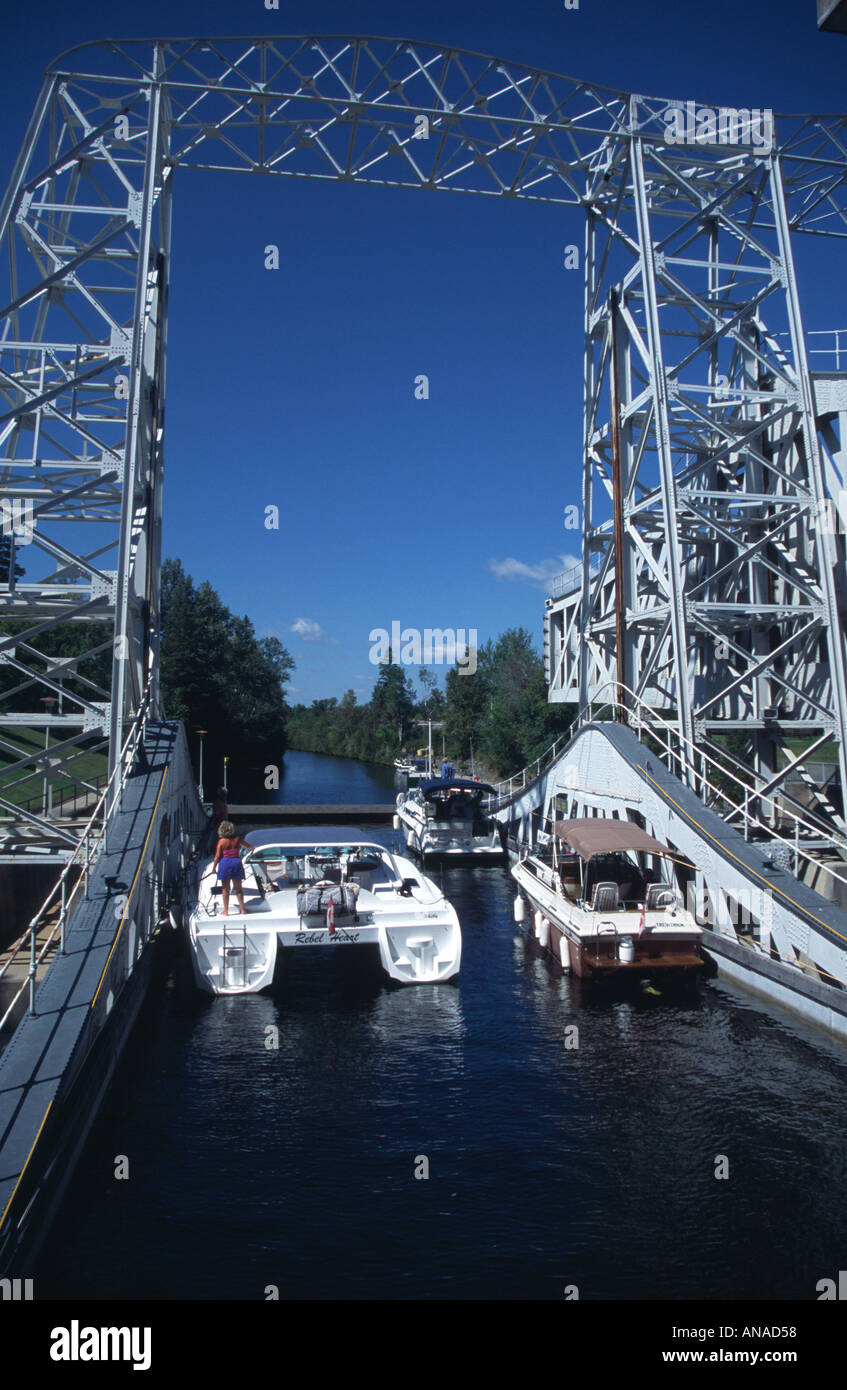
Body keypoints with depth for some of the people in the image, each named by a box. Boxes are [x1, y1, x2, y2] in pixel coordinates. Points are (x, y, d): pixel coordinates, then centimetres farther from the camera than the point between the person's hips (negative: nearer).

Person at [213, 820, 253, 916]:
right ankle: (243, 909, 15)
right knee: (238, 888, 11)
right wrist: (254, 848, 38)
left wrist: (214, 868, 6)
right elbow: (248, 845, 17)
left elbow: (217, 856, -6)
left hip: (225, 864, -2)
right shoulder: (237, 839, 0)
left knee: (225, 889, 8)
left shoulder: (221, 841, -8)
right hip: (237, 863, 2)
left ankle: (226, 911, 12)